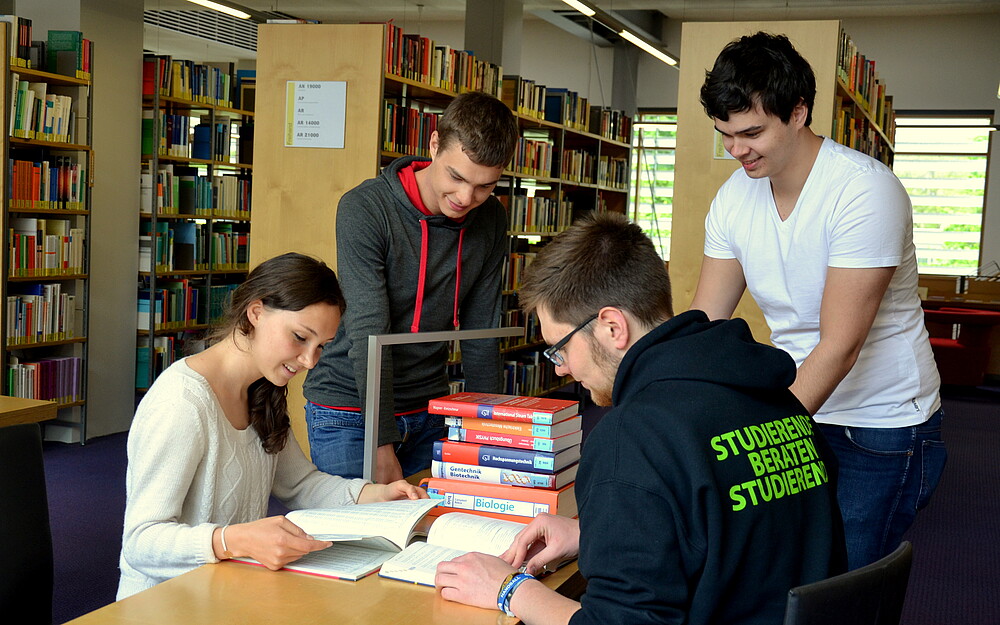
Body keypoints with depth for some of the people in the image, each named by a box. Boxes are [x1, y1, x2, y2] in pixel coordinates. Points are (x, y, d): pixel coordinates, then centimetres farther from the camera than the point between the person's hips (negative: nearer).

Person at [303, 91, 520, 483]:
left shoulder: (490, 220, -2)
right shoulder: (364, 208, -18)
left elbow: (481, 335, 4)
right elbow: (369, 333, -23)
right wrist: (382, 446, -25)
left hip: (428, 408, 5)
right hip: (350, 408, -4)